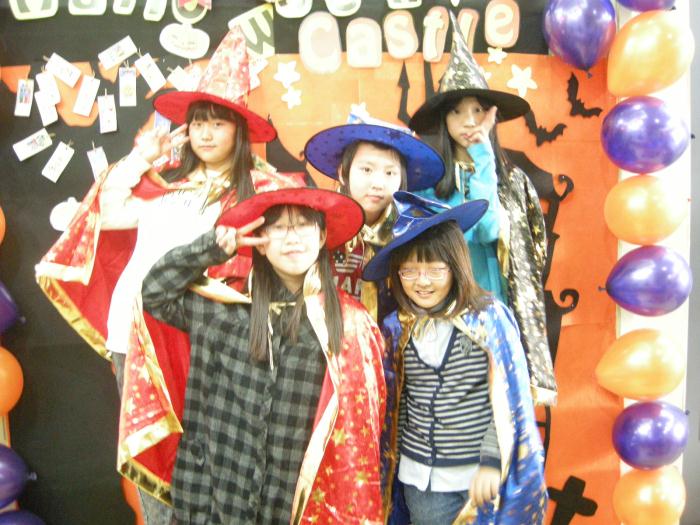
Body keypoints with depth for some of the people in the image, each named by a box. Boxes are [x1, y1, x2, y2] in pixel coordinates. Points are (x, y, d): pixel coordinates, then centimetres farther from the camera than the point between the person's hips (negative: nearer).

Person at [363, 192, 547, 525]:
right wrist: (394, 462, 11)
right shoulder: (397, 327, -1)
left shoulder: (489, 317, -11)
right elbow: (395, 405, 7)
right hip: (420, 479, 3)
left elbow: (507, 399, -9)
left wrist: (492, 462, -12)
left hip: (480, 474, -3)